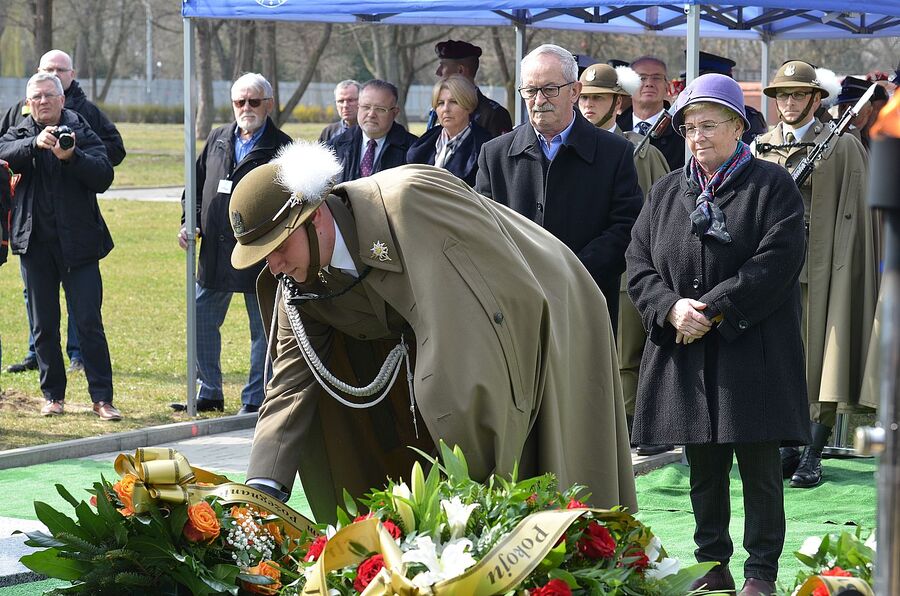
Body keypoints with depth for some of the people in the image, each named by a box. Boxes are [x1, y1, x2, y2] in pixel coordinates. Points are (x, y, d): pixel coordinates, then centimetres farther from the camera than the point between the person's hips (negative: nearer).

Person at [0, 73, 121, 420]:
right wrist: (35, 143, -31)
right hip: (35, 244, 2)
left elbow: (104, 176, -8)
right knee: (44, 325, 8)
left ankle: (102, 398, -3)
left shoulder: (82, 134, 4)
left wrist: (72, 156, -24)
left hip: (78, 245, -2)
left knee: (89, 323, -5)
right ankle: (53, 395, 18)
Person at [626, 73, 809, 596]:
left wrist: (714, 311, -17)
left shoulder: (773, 186, -2)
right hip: (685, 354, 5)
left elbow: (775, 264, -12)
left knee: (760, 467, -2)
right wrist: (672, 308, -11)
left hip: (751, 351, -5)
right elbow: (640, 266, 8)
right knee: (704, 467, 10)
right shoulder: (667, 192, 13)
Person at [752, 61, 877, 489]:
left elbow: (851, 214, -2)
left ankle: (813, 455, -2)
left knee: (820, 360, -4)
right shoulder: (760, 148, 13)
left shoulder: (843, 147, 2)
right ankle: (788, 448, 11)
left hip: (820, 267, -4)